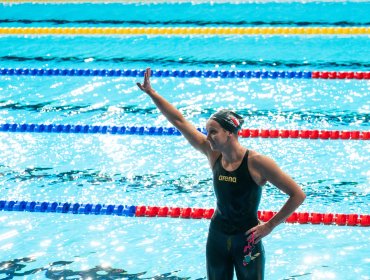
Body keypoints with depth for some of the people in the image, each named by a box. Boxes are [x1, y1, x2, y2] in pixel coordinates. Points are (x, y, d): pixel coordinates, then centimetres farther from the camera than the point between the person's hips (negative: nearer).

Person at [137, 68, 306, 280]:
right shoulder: (213, 154, -5)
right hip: (217, 237, 5)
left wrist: (270, 225, -15)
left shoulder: (257, 163, -20)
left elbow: (298, 195, -18)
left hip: (247, 240, -5)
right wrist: (151, 93, -2)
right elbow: (179, 121, -1)